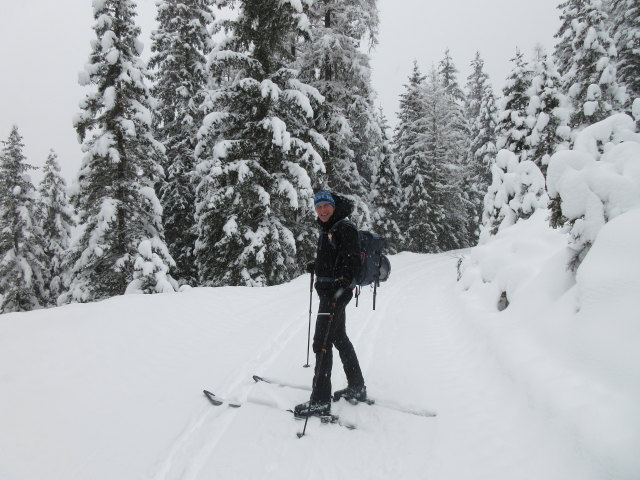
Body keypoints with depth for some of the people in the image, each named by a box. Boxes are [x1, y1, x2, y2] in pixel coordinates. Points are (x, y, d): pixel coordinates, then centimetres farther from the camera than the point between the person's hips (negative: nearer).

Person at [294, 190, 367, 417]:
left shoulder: (345, 228, -12)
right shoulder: (327, 229, 16)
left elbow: (351, 259, -22)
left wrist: (343, 282, -35)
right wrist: (315, 265, 25)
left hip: (336, 292, -10)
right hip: (328, 291, 10)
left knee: (322, 343, -10)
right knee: (340, 338, 18)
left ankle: (320, 401, -3)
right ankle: (357, 388, 33)